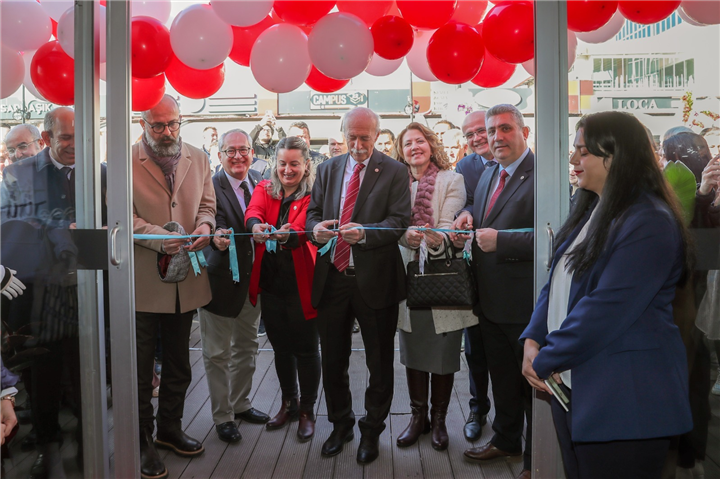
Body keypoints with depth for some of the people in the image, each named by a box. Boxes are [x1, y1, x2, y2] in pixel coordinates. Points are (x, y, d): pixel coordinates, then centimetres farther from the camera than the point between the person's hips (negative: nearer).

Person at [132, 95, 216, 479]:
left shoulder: (197, 158, 7)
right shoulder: (126, 161, -7)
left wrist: (204, 226, -13)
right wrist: (162, 238, -26)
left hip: (186, 279, 5)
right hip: (142, 281, -4)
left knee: (178, 363, 18)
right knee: (140, 365, 7)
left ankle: (169, 428, 37)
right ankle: (142, 440, 23)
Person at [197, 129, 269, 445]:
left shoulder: (261, 183, 4)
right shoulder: (211, 186, -14)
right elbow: (216, 225, -27)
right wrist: (217, 238, -47)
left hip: (252, 279, 6)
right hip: (221, 279, -6)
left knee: (247, 346, 20)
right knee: (218, 353, 7)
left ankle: (241, 404, 39)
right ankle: (222, 416, 24)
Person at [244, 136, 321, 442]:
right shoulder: (264, 190, 7)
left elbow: (305, 231, -23)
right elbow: (253, 212, -15)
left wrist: (288, 235, -46)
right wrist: (257, 226, -38)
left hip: (301, 282, -4)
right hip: (271, 280, 5)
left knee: (305, 348, 5)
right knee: (280, 346, 17)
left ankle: (307, 411, 22)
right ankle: (288, 403, 36)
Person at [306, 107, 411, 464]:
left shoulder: (394, 171, -2)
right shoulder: (327, 169, 11)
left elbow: (399, 221, -11)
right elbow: (313, 211, 9)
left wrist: (365, 233, -28)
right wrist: (316, 227, -14)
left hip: (374, 280, -3)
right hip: (331, 277, 4)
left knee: (379, 362, 10)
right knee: (332, 359, 15)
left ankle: (372, 431, 30)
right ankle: (340, 424, 36)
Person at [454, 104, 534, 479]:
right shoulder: (488, 175, 11)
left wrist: (499, 240, -29)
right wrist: (469, 215, 4)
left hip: (525, 304, -8)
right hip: (491, 300, 9)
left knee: (533, 382, 10)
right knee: (502, 378, 24)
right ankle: (506, 438, 45)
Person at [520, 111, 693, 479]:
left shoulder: (650, 223, -18)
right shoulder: (591, 212, 11)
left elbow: (607, 308, -24)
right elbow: (557, 284, 11)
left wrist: (546, 360, -15)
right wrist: (532, 340, -3)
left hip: (622, 404, -8)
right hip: (570, 386, 9)